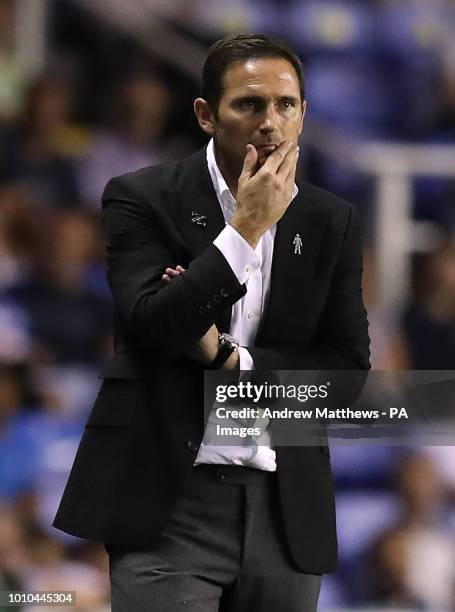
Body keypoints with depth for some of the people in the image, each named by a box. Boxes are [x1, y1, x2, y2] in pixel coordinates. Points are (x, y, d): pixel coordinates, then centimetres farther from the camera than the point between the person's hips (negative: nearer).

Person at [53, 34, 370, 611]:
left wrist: (229, 358, -8)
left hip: (288, 510, 3)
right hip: (171, 503, -3)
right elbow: (149, 326, -15)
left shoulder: (332, 222, 8)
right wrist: (247, 228, -17)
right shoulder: (142, 198, -2)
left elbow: (348, 366, 4)